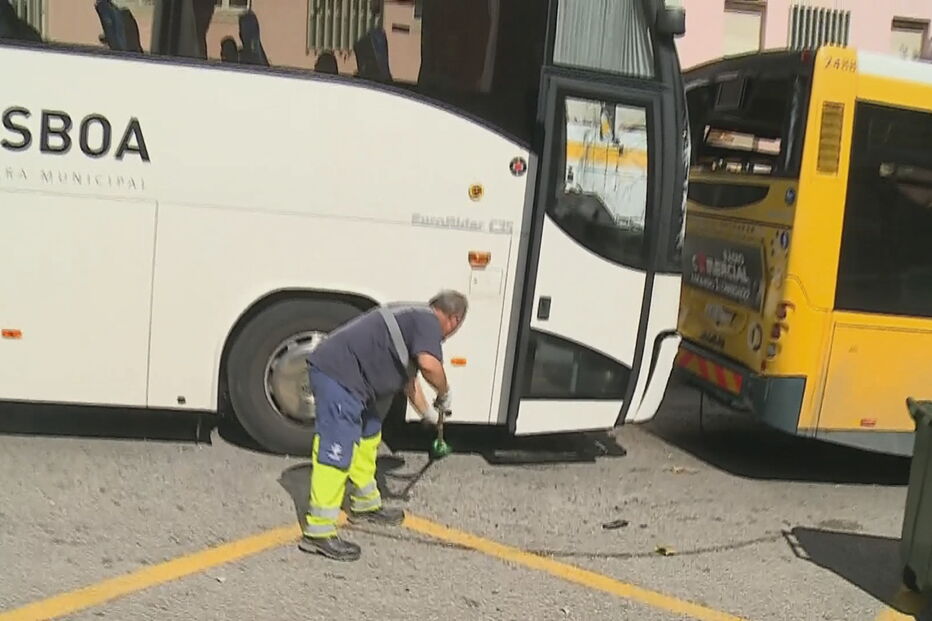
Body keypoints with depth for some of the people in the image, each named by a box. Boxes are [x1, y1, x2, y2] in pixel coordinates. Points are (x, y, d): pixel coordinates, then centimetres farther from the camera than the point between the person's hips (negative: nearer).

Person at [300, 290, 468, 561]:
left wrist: (429, 413, 45)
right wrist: (444, 393, -7)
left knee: (367, 437, 24)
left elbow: (409, 377, 36)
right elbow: (429, 364, -26)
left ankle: (366, 505, 38)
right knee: (336, 452, -9)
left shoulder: (413, 317, 23)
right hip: (338, 374, -11)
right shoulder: (429, 321, -7)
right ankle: (318, 532, -6)